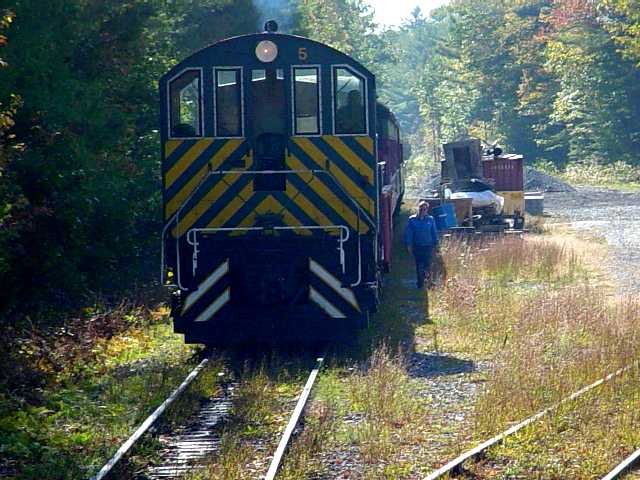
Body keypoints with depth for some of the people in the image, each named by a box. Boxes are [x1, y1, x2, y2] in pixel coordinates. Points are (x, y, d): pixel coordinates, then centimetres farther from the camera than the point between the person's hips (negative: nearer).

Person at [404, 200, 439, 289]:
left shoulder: (430, 219, 0)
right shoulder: (412, 219, -2)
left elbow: (434, 233, 8)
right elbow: (408, 233, 0)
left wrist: (435, 244, 7)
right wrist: (409, 245, -4)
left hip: (428, 246, -1)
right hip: (417, 246, 1)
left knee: (427, 265, -9)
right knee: (419, 266, 7)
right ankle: (420, 284, 18)